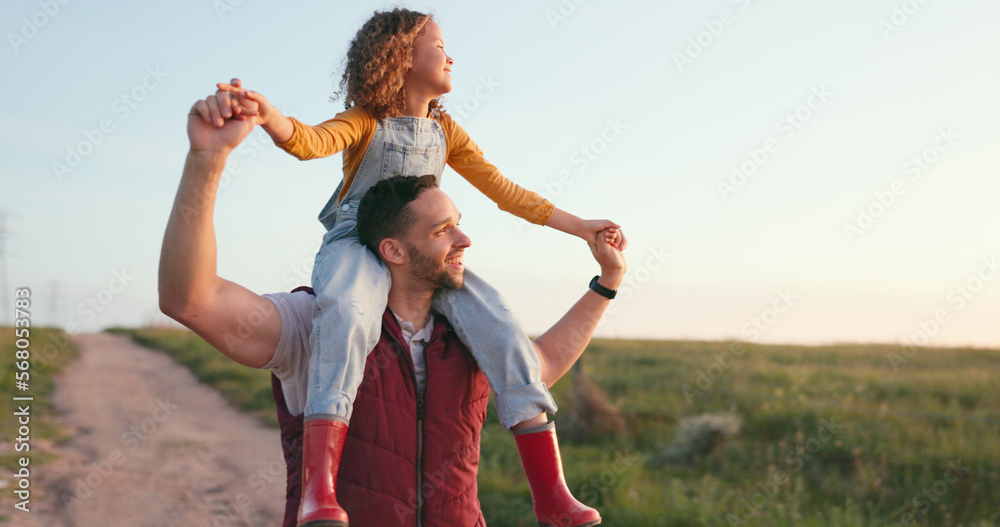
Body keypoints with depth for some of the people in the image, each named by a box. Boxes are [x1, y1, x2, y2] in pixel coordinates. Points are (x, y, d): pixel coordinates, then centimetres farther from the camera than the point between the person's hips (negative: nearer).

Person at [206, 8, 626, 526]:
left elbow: (503, 190, 19)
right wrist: (266, 115, -43)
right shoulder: (367, 121, 1)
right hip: (356, 244, -4)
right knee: (348, 315, -38)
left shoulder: (446, 131, 16)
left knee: (501, 328, -17)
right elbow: (311, 141, -20)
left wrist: (579, 227, 15)